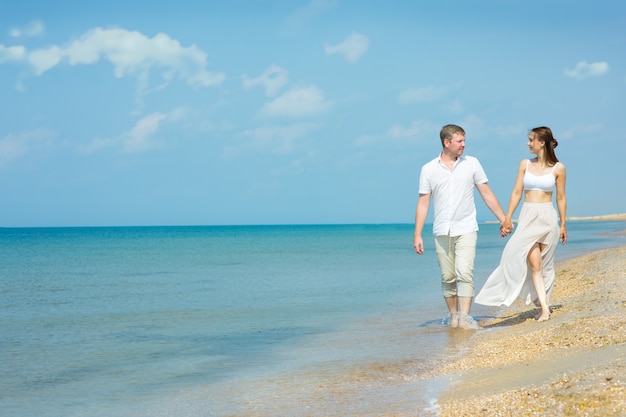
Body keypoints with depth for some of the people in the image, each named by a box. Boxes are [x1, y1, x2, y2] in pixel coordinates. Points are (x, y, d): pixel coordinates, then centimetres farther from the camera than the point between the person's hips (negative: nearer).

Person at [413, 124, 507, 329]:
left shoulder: (471, 164, 2)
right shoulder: (429, 169, 2)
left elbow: (487, 194, 7)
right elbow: (423, 203, 3)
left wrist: (504, 220, 4)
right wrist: (417, 235, -1)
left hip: (466, 229, -1)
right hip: (442, 232, 1)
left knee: (464, 273, -13)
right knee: (448, 277, 6)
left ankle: (465, 317, -13)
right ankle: (453, 316, 20)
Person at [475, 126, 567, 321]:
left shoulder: (558, 168, 1)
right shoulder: (525, 164, 7)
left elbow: (561, 198, 5)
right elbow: (517, 193, 7)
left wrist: (563, 225, 7)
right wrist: (507, 218, 2)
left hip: (547, 217, -1)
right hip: (527, 217, 1)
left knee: (544, 264, 4)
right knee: (534, 263, -13)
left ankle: (543, 304, 15)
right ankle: (544, 308, -15)